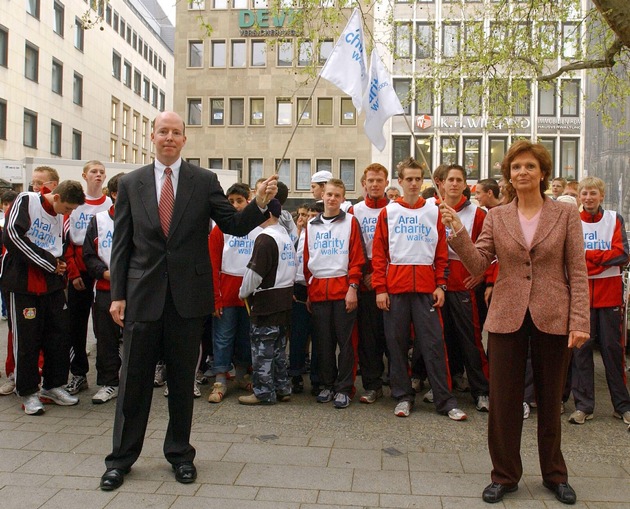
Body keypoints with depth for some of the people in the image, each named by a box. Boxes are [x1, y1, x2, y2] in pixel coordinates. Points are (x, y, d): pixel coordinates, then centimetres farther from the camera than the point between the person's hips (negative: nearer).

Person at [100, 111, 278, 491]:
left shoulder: (205, 181, 2)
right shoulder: (131, 184, 5)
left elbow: (235, 226, -1)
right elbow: (122, 244, 5)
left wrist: (261, 203, -19)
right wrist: (118, 295, 1)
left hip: (188, 295, 0)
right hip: (143, 294, 1)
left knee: (183, 380, 11)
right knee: (134, 380, 8)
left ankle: (180, 453, 27)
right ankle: (121, 459, 23)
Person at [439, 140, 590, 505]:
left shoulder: (566, 214, 1)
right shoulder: (496, 216, 4)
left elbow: (578, 273, -2)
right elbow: (477, 264, -4)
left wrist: (580, 322, -10)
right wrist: (458, 231, -19)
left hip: (553, 319, -1)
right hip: (507, 319, 1)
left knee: (550, 400, 14)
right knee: (503, 401, 6)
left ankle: (555, 475, 33)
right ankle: (505, 475, 24)